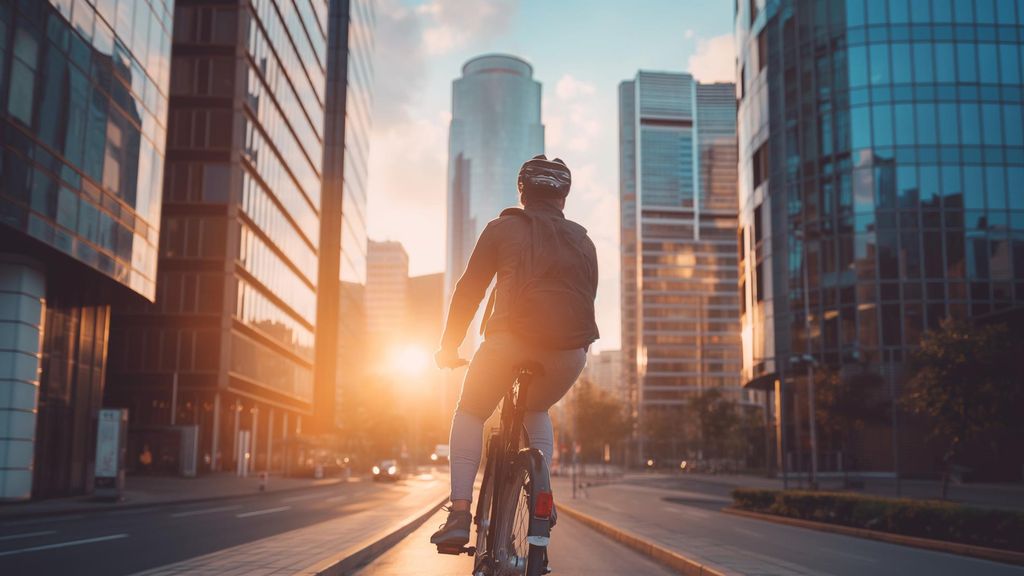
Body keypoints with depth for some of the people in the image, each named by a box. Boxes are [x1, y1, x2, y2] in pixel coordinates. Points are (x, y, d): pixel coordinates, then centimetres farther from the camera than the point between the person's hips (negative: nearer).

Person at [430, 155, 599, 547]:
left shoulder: (503, 228, 16)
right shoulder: (583, 241, 25)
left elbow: (469, 289, 15)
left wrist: (449, 345, 23)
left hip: (511, 337, -3)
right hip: (571, 348, 4)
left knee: (470, 413, 18)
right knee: (536, 410, 32)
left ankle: (459, 514, 4)